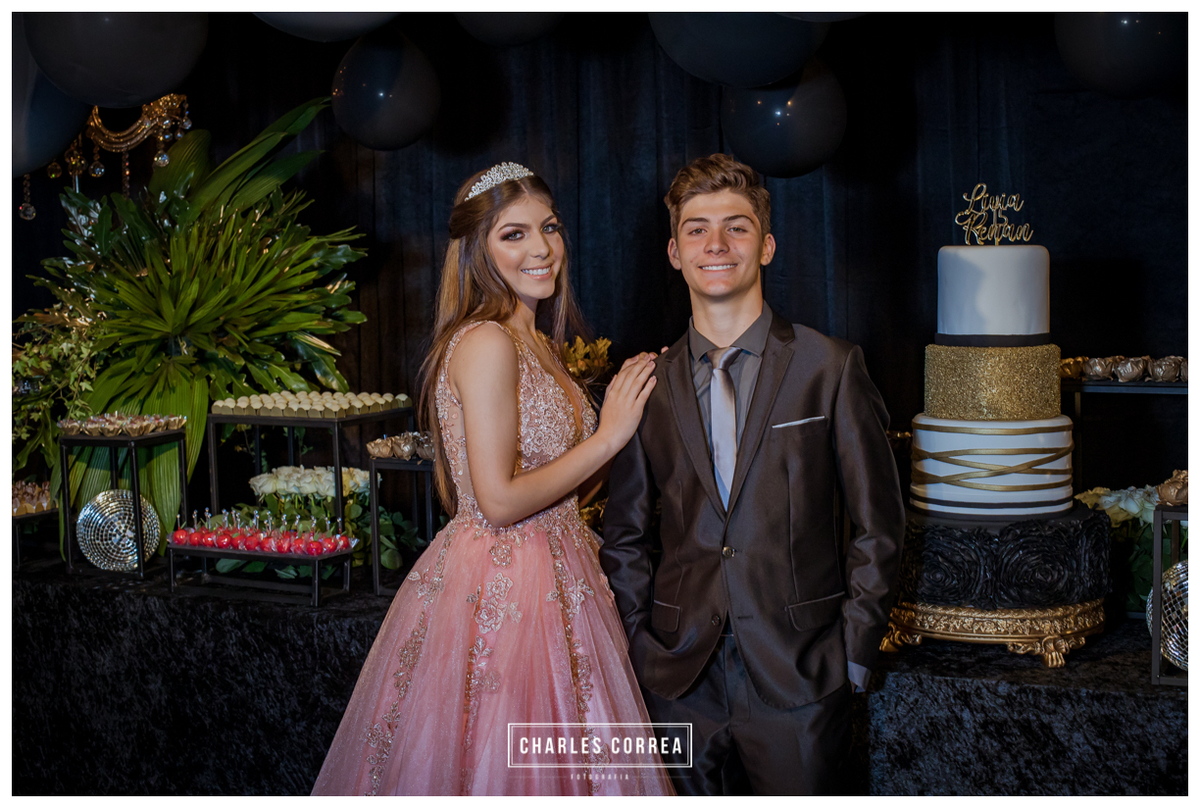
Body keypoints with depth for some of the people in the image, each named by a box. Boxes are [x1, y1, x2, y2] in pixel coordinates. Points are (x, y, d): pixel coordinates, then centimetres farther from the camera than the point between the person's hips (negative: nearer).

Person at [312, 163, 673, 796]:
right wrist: (607, 437, -14)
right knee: (502, 769, 4)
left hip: (548, 587, 9)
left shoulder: (537, 345, 12)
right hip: (501, 594, -9)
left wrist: (633, 412, 5)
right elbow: (500, 501, -21)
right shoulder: (487, 344, -17)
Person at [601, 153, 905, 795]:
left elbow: (878, 525, -1)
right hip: (682, 681, 2)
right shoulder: (649, 384, 5)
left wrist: (853, 652, -5)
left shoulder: (830, 369, -2)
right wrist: (640, 645, 3)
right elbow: (624, 537, 11)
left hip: (798, 677, -2)